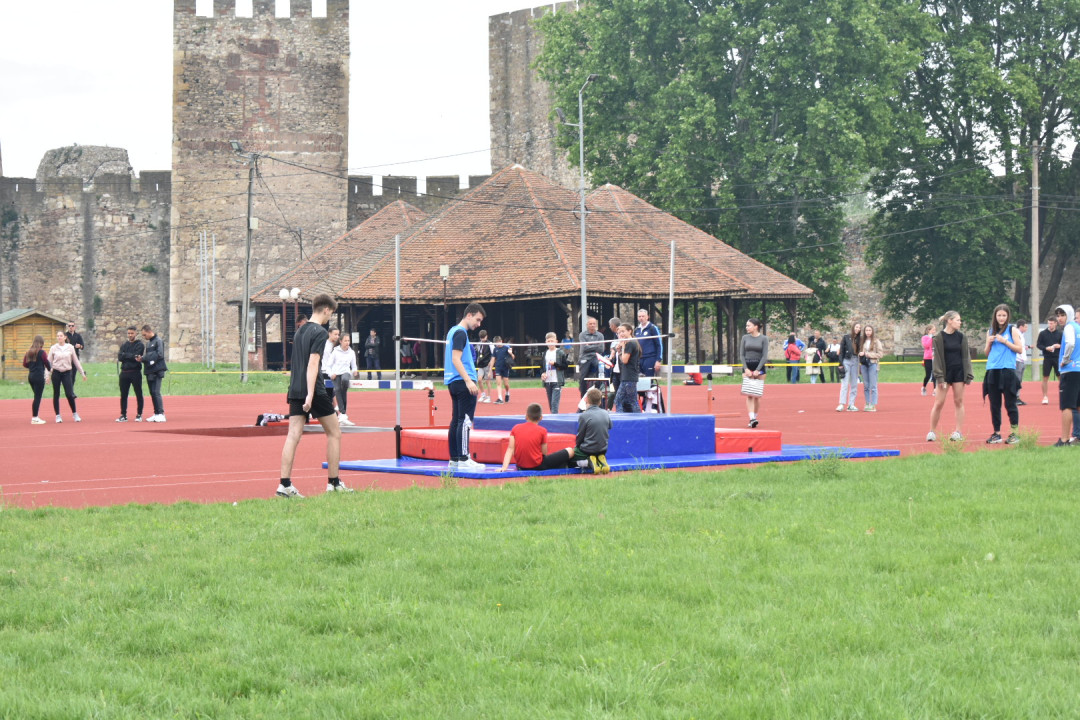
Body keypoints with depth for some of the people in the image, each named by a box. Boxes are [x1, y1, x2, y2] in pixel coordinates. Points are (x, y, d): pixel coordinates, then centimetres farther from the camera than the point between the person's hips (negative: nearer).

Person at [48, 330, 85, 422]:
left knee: (69, 394, -9)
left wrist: (82, 373, 10)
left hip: (67, 372, -1)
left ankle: (75, 414, 8)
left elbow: (76, 361, 10)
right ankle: (58, 416, 14)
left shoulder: (70, 347, 3)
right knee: (56, 395, 5)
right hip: (56, 373, 1)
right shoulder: (53, 348, 1)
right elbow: (49, 362, 3)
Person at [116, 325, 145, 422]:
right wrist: (131, 356, -10)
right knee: (123, 395, 6)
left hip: (135, 372, -5)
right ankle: (123, 415, 12)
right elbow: (119, 357, 0)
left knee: (138, 394, 0)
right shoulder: (124, 345, 14)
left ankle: (139, 415, 6)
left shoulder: (139, 345, -1)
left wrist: (125, 355, -6)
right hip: (124, 373, 5)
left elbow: (136, 356, -14)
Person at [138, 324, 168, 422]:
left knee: (156, 392, -12)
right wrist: (142, 358, -3)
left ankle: (161, 414, -12)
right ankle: (156, 414, 13)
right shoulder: (148, 343, 18)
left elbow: (160, 355, -17)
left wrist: (144, 358, -15)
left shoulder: (158, 341, -7)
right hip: (149, 371, 8)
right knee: (152, 393, 8)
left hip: (156, 371, -8)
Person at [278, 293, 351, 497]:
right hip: (314, 391, -7)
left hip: (295, 391, 7)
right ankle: (333, 483, 10)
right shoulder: (320, 332, -9)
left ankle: (285, 484, -10)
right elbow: (313, 363, -18)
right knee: (334, 433, 7)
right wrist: (310, 394, -23)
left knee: (293, 436, -1)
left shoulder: (299, 331, 16)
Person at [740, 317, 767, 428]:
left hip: (759, 367, -1)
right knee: (749, 395, -8)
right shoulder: (745, 338, 6)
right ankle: (751, 418, -16)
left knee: (757, 395, 3)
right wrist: (746, 368, -7)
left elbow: (765, 356, -5)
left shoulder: (763, 339, -1)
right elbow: (742, 354, 5)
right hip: (747, 367, 1)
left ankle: (755, 416, 14)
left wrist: (758, 370, -13)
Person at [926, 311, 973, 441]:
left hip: (958, 372, 3)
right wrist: (939, 377, -13)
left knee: (959, 401, 4)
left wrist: (968, 376, 1)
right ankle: (932, 431, 8)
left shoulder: (960, 337, 5)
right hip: (945, 372, -3)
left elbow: (966, 356, 7)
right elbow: (937, 358, -8)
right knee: (939, 402, -2)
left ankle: (959, 432, 8)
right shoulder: (938, 338, -5)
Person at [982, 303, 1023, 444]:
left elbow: (1020, 348, -4)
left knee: (1010, 403, -4)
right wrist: (989, 343, 0)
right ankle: (996, 433, 12)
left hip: (1007, 370, -5)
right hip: (992, 370, 5)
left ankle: (1014, 433, 1)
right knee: (994, 404, 6)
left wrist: (1005, 341, -12)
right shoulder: (990, 331, 15)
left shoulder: (1012, 329, 3)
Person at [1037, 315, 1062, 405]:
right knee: (1045, 378, 0)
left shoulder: (1060, 333, 3)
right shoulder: (1043, 333, 1)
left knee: (1061, 377, 3)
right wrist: (1046, 348, -15)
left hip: (1058, 358, 0)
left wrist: (1060, 346, -13)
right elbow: (1038, 345, 1)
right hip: (1047, 358, 0)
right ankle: (1045, 397, 8)